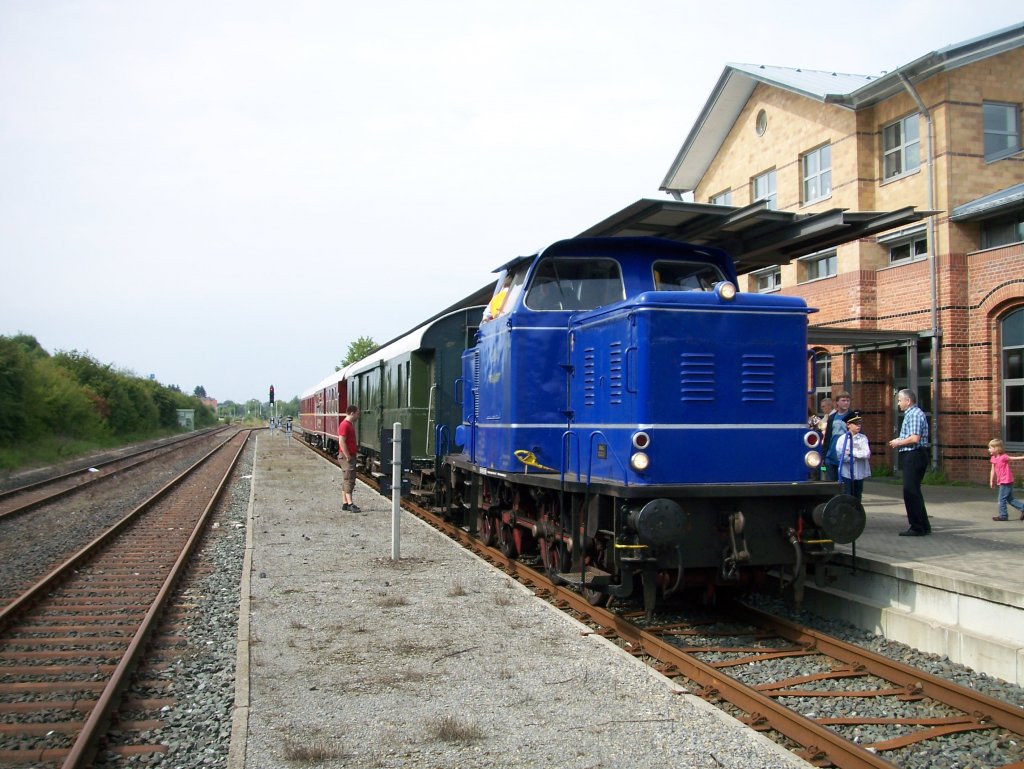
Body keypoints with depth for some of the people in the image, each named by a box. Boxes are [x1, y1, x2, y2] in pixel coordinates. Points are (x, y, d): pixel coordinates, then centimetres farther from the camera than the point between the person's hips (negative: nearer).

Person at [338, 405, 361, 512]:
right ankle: (350, 504, -10)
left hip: (350, 456, 10)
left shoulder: (350, 424, 15)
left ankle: (345, 503, 15)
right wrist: (347, 456, -21)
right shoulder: (344, 425, -17)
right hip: (346, 456, -10)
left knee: (346, 480, 11)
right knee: (349, 480, -10)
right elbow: (341, 442, -22)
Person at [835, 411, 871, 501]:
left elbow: (867, 454, -9)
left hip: (859, 473, 3)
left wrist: (852, 452, -12)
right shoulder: (842, 439, -4)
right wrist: (859, 455, -10)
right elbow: (840, 456, -11)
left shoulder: (863, 438, 2)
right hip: (846, 473, -3)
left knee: (857, 497, 12)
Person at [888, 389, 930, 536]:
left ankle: (917, 528, -3)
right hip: (911, 456, 11)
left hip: (914, 456, -11)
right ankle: (924, 526, 21)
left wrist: (898, 443, -11)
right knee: (914, 491, 15)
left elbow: (915, 438, -25)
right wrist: (899, 442, 9)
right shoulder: (911, 414, 17)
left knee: (910, 492, -7)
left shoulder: (915, 415, -16)